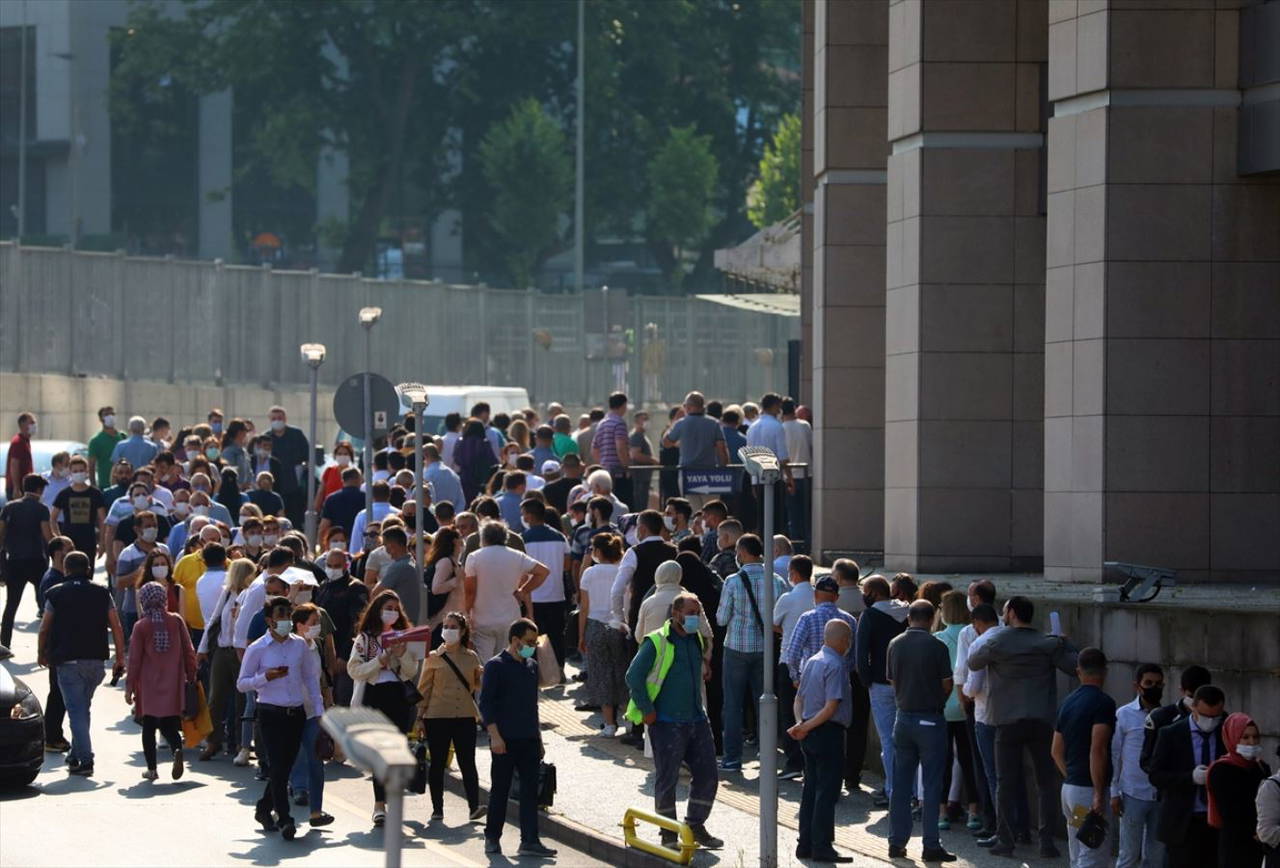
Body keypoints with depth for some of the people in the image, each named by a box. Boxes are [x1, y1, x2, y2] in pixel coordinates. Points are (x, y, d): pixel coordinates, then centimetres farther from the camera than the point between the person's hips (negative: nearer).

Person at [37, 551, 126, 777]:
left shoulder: (56, 594, 0)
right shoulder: (102, 593, 5)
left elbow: (44, 629, 5)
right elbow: (116, 627, 2)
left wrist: (42, 654, 21)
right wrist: (120, 659, 8)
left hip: (68, 662, -3)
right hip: (95, 660, 3)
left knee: (76, 711, -4)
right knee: (83, 709, 18)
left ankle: (85, 760, -12)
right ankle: (76, 754, 25)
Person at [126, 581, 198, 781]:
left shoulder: (141, 626, -6)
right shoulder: (176, 621, -1)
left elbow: (135, 659, -3)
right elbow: (189, 652, 1)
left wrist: (130, 686, 4)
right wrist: (191, 677, 12)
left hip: (149, 685, -1)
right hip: (172, 684, 1)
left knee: (149, 727, 10)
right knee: (169, 725, 5)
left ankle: (151, 769, 8)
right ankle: (176, 749, -25)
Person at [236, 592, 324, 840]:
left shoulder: (300, 645, 7)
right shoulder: (257, 649, -4)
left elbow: (311, 678, 14)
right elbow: (241, 684, -1)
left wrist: (318, 710, 9)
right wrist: (266, 677, -17)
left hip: (297, 714, 4)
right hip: (271, 714, -4)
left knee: (285, 766, 10)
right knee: (278, 766, -11)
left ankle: (264, 809, 29)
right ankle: (284, 820, -14)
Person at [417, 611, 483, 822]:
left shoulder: (471, 658, 9)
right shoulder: (433, 658, 3)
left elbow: (479, 685, 19)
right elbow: (424, 688, 4)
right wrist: (419, 716, 0)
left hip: (465, 716, 1)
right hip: (437, 717, -1)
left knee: (467, 762, -5)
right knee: (438, 763, 4)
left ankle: (474, 806, -9)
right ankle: (437, 809, 10)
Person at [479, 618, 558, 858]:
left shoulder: (531, 667, 14)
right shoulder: (495, 666, -6)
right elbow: (486, 703, -10)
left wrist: (538, 737, 20)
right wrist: (494, 735, -17)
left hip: (529, 739, 6)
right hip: (505, 740, -6)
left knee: (530, 790, -1)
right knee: (500, 790, 2)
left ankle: (529, 841, -4)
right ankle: (492, 838, 13)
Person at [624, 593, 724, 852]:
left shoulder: (697, 640, 11)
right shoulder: (656, 643, -11)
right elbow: (633, 677, -12)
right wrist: (647, 711, -12)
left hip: (696, 720, 7)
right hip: (667, 724, -7)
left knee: (707, 774, 5)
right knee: (667, 778, 0)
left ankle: (696, 826, 19)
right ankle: (668, 834, 11)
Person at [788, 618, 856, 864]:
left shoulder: (811, 662, 12)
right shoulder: (835, 666, -16)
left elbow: (798, 699, 14)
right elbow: (832, 707, -20)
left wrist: (800, 723, 0)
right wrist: (806, 728, -14)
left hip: (810, 734, 9)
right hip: (828, 733, -9)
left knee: (811, 789, 13)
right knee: (827, 791, -4)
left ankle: (805, 844, 17)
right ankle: (822, 847, -3)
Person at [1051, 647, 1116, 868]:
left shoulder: (1068, 703, 12)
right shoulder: (1103, 703, -13)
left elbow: (1056, 751, 17)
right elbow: (1097, 750, -22)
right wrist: (1099, 794, -21)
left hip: (1070, 787, 8)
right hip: (1090, 790, -8)